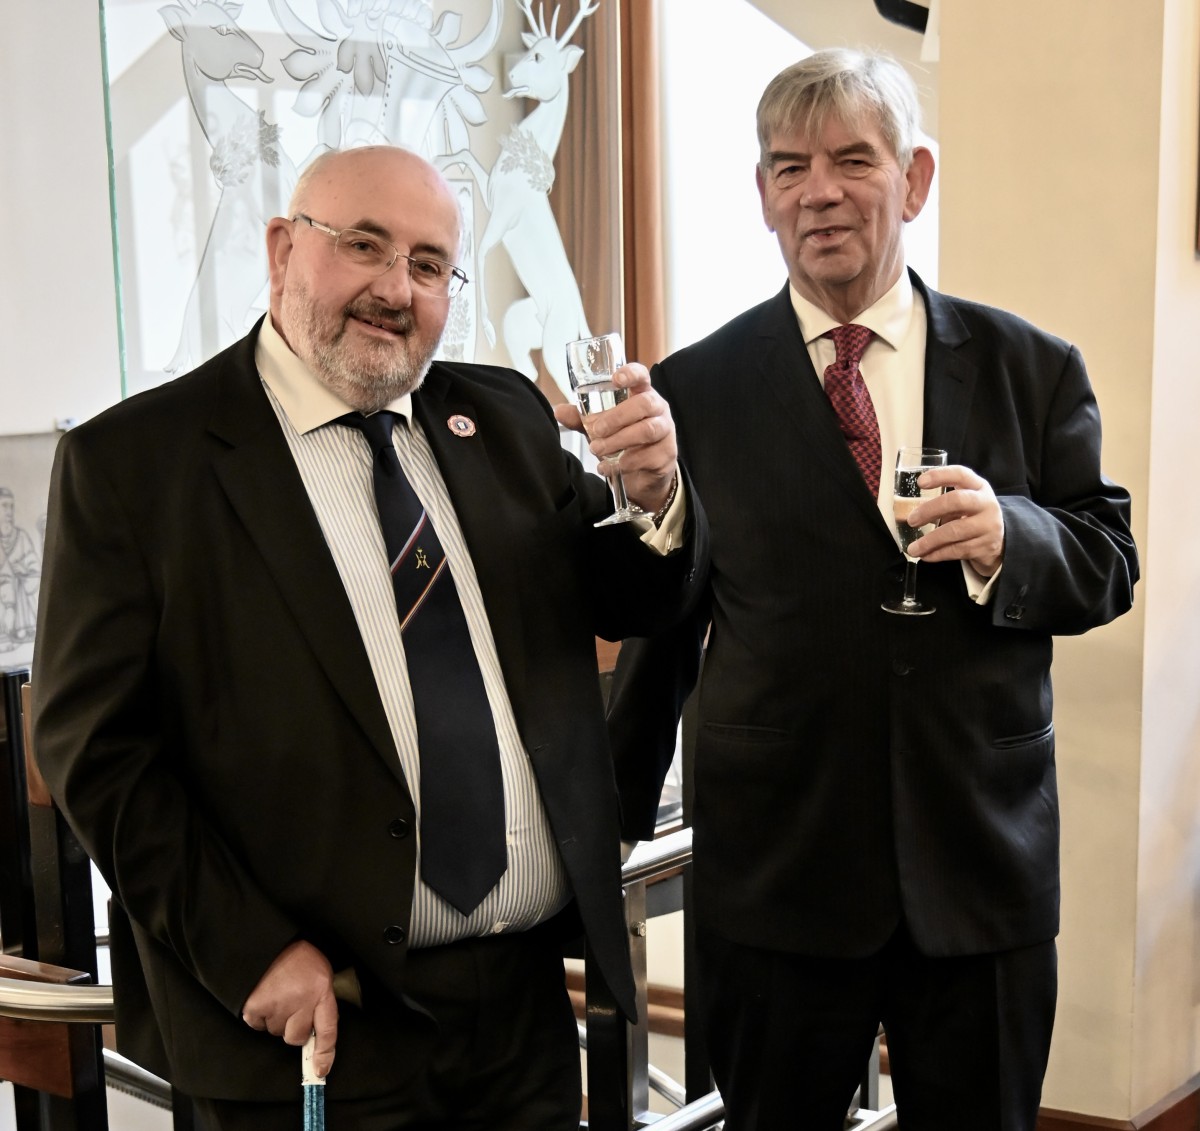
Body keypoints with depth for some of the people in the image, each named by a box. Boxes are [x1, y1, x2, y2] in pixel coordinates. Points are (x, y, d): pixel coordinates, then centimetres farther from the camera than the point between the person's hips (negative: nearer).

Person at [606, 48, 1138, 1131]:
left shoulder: (1034, 370, 3)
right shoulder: (697, 389, 0)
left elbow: (1110, 563, 4)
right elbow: (659, 621, 5)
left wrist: (1006, 536, -19)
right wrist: (621, 813, 12)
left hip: (984, 867, 1)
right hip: (774, 871, -1)